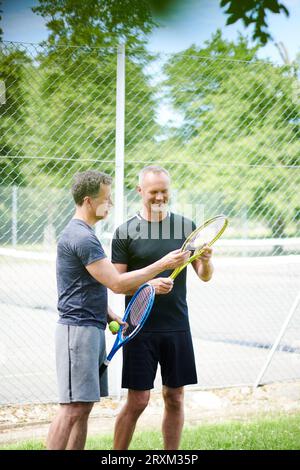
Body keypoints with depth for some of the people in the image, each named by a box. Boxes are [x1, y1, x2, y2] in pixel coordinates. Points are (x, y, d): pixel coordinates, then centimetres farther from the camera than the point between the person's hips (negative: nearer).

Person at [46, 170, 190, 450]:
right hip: (78, 330, -10)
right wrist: (162, 265, -14)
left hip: (91, 328, 10)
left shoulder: (82, 234, 17)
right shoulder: (81, 237, -16)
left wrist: (108, 314, 13)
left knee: (84, 406, 10)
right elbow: (117, 283, -19)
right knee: (73, 407, -11)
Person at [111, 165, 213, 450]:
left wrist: (206, 262, -17)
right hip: (141, 328, -3)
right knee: (137, 402, -2)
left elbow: (205, 277, 6)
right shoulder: (125, 232, -2)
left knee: (174, 399, 8)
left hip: (177, 327, 3)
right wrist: (149, 285, -21)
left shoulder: (185, 227, 6)